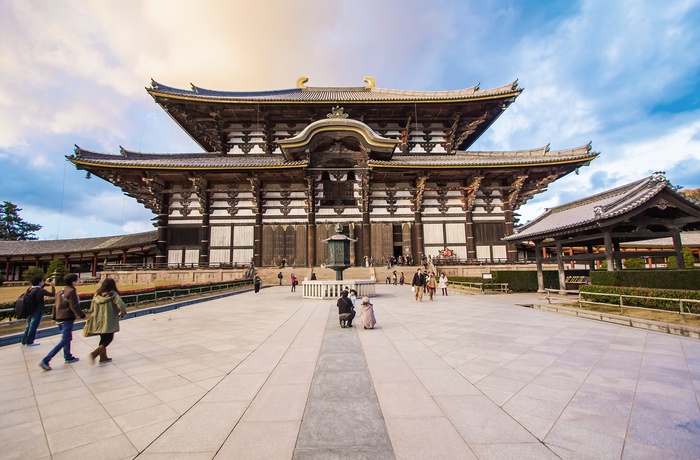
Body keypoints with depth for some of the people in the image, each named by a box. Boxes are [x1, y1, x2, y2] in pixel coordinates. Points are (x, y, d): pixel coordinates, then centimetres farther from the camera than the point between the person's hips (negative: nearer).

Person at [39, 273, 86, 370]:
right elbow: (74, 307, -19)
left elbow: (55, 304, 16)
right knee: (64, 341, -3)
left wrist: (54, 317, 24)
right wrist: (82, 315, -9)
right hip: (67, 319, -9)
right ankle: (45, 360, -6)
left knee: (68, 338, 20)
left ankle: (68, 357, 29)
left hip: (59, 318, 9)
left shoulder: (62, 291, 10)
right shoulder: (71, 291, -16)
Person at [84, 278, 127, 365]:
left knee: (103, 339, 19)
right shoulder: (113, 295, -16)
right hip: (109, 322, -6)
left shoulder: (97, 294, 1)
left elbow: (92, 309, 8)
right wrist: (123, 313, -4)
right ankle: (94, 354, -10)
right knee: (108, 339, 7)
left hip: (98, 321, 6)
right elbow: (121, 306, -25)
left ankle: (103, 357, 27)